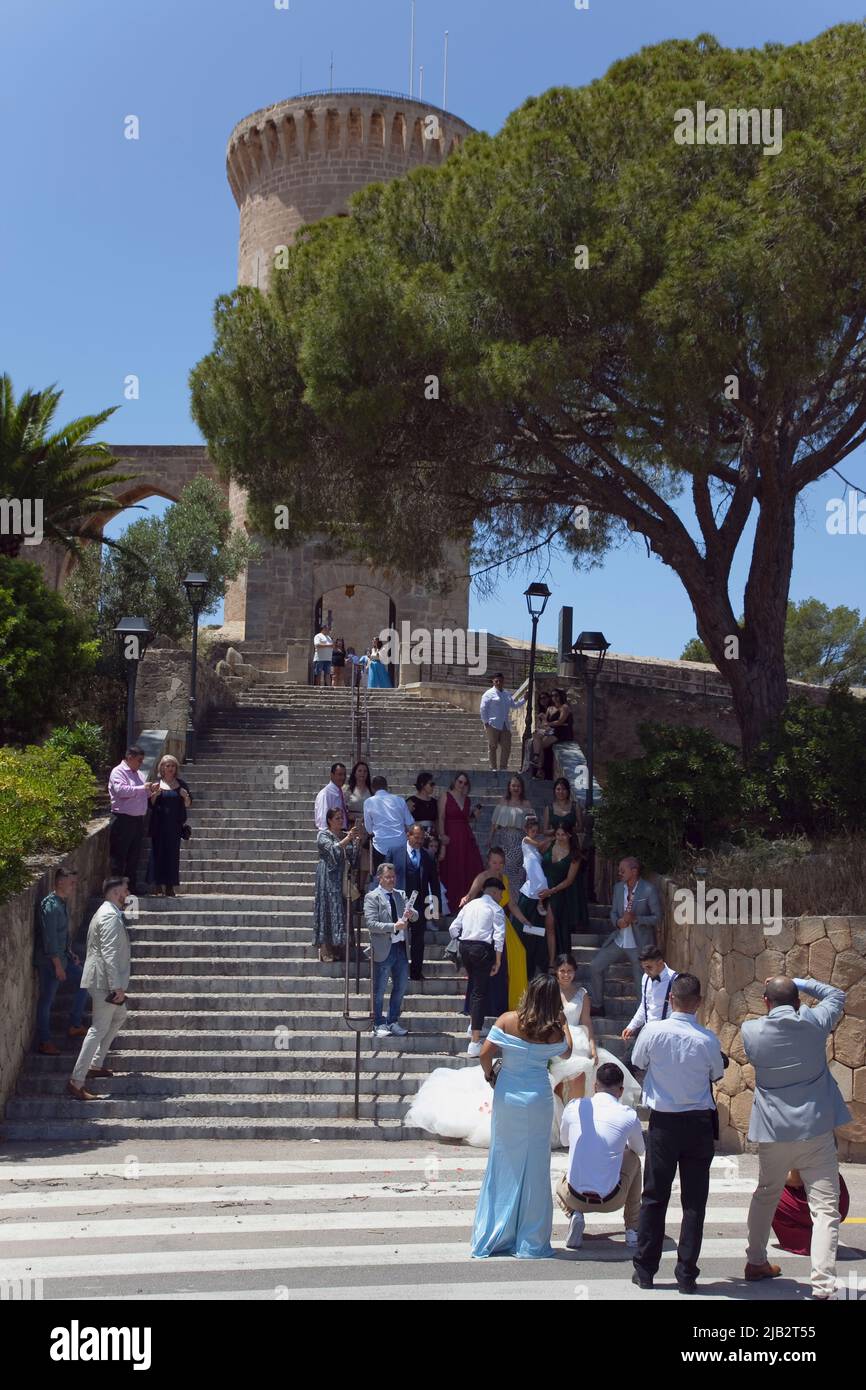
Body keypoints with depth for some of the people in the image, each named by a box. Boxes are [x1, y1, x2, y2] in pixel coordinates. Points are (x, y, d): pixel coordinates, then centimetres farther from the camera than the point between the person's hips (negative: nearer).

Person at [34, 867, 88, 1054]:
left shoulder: (63, 903, 8)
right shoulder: (51, 906, -21)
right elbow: (49, 938, -24)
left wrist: (70, 953, 15)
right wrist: (58, 966, -21)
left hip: (62, 956, 10)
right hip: (49, 960, -10)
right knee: (46, 999, -1)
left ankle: (75, 1025, 21)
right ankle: (44, 1043, 8)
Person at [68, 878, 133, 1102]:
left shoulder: (106, 912, 16)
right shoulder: (110, 917, -18)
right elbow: (110, 953, -25)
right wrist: (117, 987, -26)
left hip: (103, 980, 11)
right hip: (104, 982, -11)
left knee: (120, 1014, 25)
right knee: (99, 1029, -9)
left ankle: (95, 1065, 29)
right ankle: (76, 1081, -9)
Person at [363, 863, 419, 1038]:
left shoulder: (399, 895, 13)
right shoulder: (372, 897, -7)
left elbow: (415, 916, 13)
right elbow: (371, 924, -16)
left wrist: (411, 914, -11)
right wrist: (394, 927, -24)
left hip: (401, 947, 7)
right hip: (383, 949, -7)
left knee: (401, 986, 12)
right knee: (379, 990, 3)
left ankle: (393, 1022, 25)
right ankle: (379, 1025, 15)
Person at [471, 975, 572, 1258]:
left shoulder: (507, 1020, -9)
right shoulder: (554, 1031, -6)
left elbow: (485, 1054, -11)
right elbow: (566, 1052, 15)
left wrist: (489, 1074, 7)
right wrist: (563, 1023, 22)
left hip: (507, 1096, 1)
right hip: (538, 1099, -1)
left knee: (503, 1164, 12)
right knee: (534, 1168, 9)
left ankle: (491, 1238, 19)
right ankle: (531, 1242, 16)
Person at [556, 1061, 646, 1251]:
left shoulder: (573, 1107, -3)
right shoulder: (628, 1115, -6)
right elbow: (639, 1149, 16)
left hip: (575, 1197, 1)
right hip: (611, 1200, -1)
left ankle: (574, 1214, 5)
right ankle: (633, 1230, 27)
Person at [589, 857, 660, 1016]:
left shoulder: (649, 890, -15)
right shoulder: (618, 887, 4)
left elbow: (657, 918, -12)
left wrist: (635, 919, -25)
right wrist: (617, 922, -11)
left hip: (639, 944, -6)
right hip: (618, 940, 6)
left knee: (641, 984, 2)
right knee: (595, 967, 4)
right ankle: (597, 1005, 19)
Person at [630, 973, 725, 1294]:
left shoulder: (653, 1031, -13)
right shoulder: (708, 1040, -12)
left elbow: (637, 1062, 5)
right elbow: (717, 1074, 5)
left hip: (663, 1122, 0)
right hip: (699, 1123, 0)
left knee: (654, 1197, 11)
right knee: (694, 1201, 8)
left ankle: (645, 1270, 17)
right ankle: (686, 1275, 11)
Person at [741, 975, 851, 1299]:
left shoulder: (751, 1031, -6)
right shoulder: (814, 1023, -7)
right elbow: (836, 996, 12)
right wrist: (800, 983, 13)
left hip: (773, 1133, 2)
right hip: (816, 1130, -2)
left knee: (765, 1197, 23)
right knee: (825, 1209, -2)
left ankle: (755, 1262, 37)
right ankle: (823, 1285, -12)